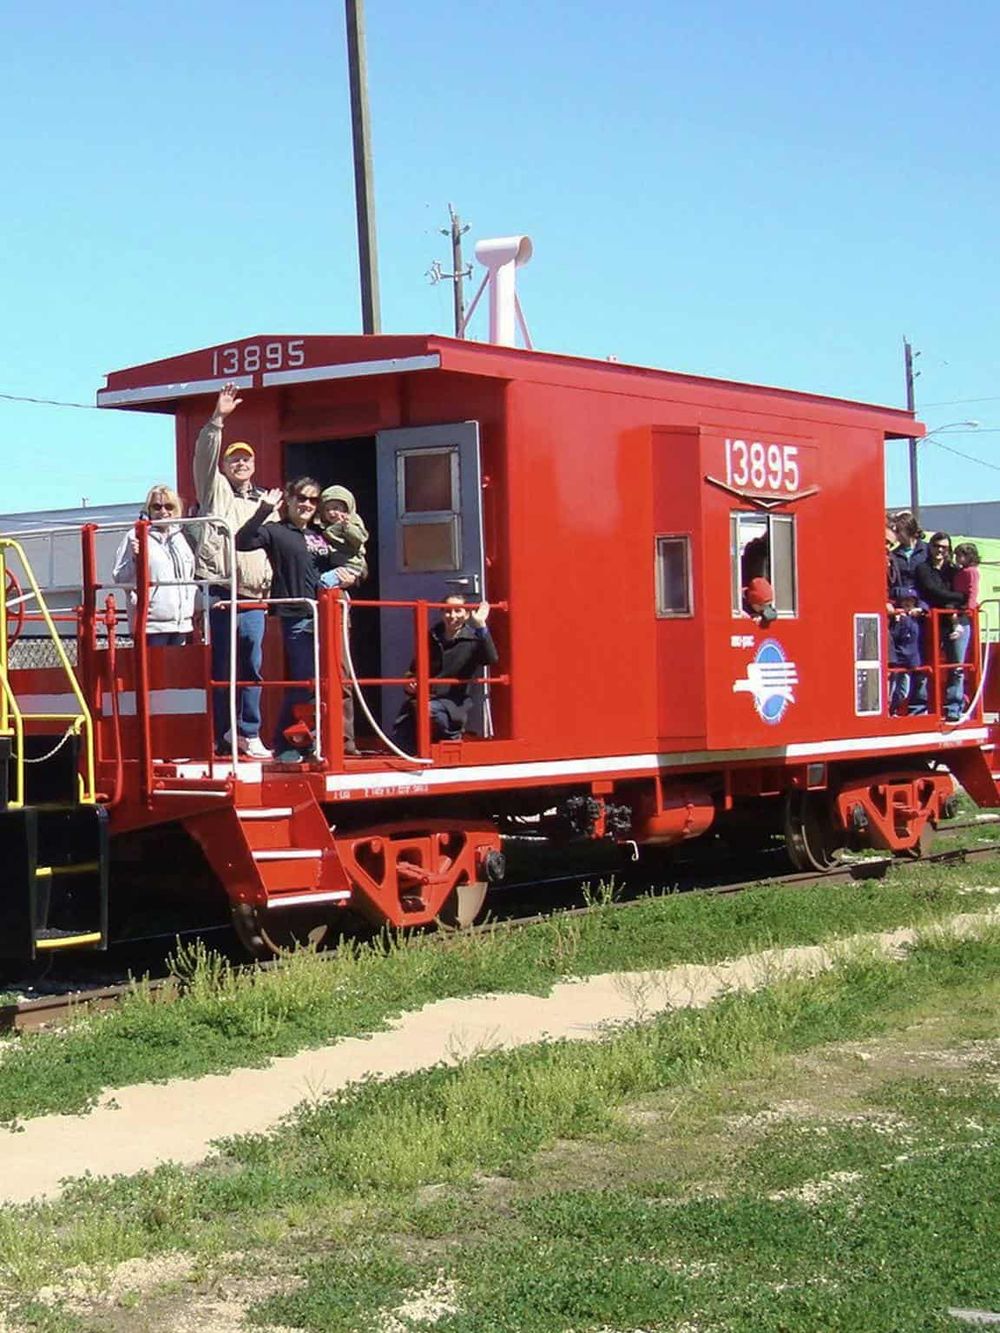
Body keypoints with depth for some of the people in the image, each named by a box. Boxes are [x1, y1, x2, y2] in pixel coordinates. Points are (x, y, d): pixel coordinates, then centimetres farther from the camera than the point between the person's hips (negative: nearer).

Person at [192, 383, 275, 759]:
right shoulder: (216, 491, 10)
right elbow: (204, 456, -6)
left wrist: (268, 588, 8)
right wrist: (218, 419, -16)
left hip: (253, 601, 4)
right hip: (220, 596, -4)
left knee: (251, 669, 2)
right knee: (221, 668, -3)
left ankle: (248, 734, 9)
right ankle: (221, 733, 3)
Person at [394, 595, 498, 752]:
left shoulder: (472, 639, 0)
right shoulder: (431, 638, 13)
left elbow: (492, 659, -21)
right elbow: (414, 669, 25)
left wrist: (481, 626, -27)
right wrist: (410, 684, 2)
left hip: (454, 702, -4)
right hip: (423, 698, 4)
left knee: (429, 709, -37)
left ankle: (452, 737, -8)